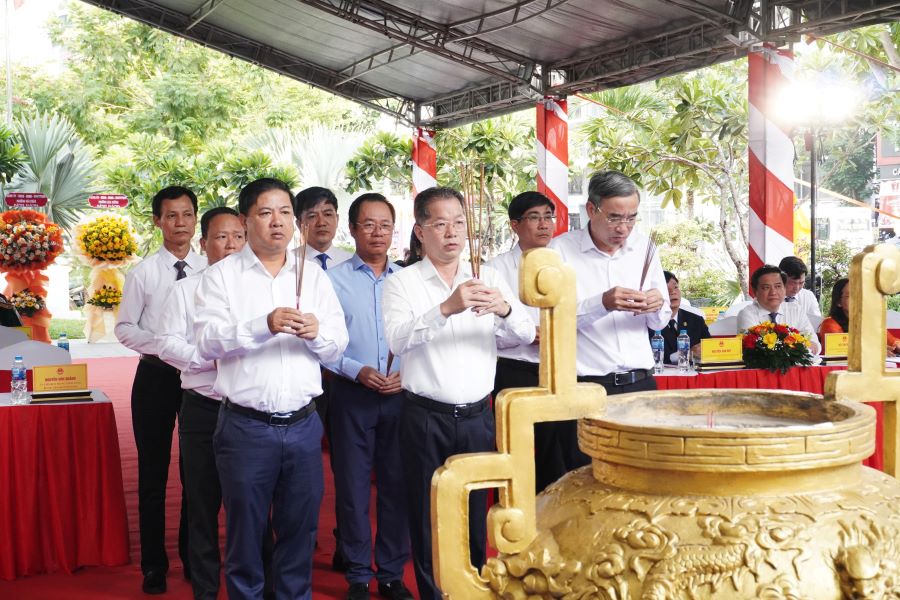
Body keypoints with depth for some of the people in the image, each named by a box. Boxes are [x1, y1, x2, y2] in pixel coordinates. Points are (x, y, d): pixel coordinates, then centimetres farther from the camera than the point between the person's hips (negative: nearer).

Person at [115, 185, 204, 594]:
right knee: (153, 473, 8)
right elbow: (124, 328, -2)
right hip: (155, 377, -1)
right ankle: (154, 564, 21)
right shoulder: (143, 273, -4)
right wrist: (165, 346, -16)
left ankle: (193, 557, 27)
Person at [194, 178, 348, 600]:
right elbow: (207, 341, -13)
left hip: (303, 425, 3)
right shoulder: (222, 276, 0)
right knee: (244, 530, 8)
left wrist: (316, 333, -16)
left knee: (300, 529, 12)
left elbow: (338, 344, 6)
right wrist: (264, 326, -26)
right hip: (245, 426, -3)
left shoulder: (314, 277, 10)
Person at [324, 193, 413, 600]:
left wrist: (405, 374, -11)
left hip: (399, 395, 2)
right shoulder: (335, 280, -1)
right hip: (352, 394, -2)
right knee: (353, 486, 4)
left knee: (396, 485, 8)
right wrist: (358, 371, -15)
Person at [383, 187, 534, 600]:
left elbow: (525, 335, -1)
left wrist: (505, 310, -23)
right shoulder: (402, 283, -2)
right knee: (429, 517, 6)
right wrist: (447, 308, -33)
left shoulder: (487, 279, 7)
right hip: (426, 419, -2)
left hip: (477, 416, 3)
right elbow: (397, 340, -19)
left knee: (475, 515, 11)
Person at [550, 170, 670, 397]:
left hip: (641, 381, 4)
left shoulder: (643, 247, 9)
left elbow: (659, 323, 14)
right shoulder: (561, 249, -6)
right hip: (588, 385, -4)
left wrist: (657, 308, -8)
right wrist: (602, 303, -26)